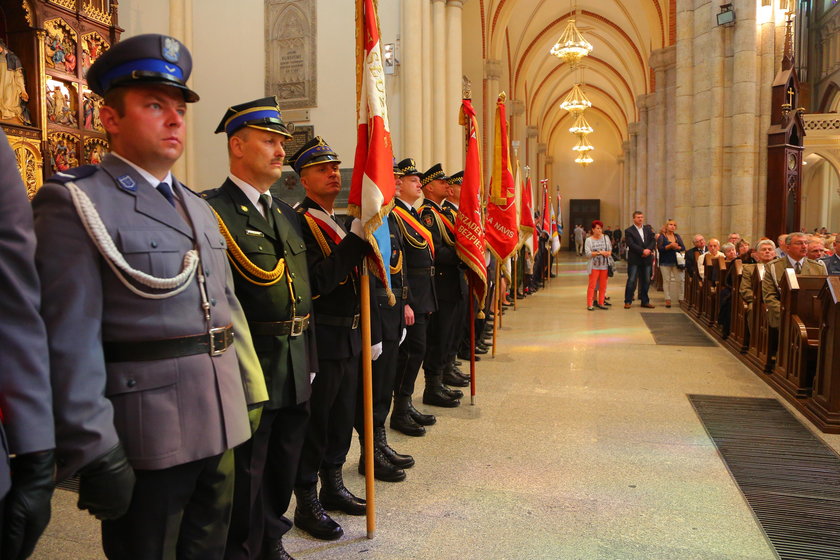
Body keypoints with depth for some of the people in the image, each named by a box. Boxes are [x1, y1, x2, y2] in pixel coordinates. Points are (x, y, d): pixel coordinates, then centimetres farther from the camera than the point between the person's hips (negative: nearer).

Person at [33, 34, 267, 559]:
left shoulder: (199, 208, 14)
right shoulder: (75, 202, -9)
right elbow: (70, 342, -16)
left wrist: (251, 396, 12)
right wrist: (94, 453, -18)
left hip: (221, 430, 7)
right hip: (146, 440, -7)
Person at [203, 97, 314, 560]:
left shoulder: (287, 213, 14)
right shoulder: (213, 211, -11)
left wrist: (309, 360, 16)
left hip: (294, 372, 8)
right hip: (248, 371, -7)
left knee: (284, 465, 20)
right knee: (246, 472, 8)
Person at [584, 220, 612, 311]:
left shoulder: (606, 238, 8)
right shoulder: (589, 240, -1)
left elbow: (610, 250, 11)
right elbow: (588, 253, -10)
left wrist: (608, 253, -11)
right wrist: (600, 253, -13)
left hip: (604, 265, 3)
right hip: (594, 265, -3)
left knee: (603, 285, 8)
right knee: (592, 285, -4)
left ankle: (601, 303, 18)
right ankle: (589, 304, 0)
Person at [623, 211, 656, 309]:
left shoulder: (648, 228, 13)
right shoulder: (629, 231, -2)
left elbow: (653, 240, 5)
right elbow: (631, 244, -13)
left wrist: (648, 250, -13)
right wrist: (643, 251, -20)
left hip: (647, 259, 5)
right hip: (634, 260, -4)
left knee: (646, 281, 9)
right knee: (631, 280, -3)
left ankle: (645, 301, 18)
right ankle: (628, 301, 5)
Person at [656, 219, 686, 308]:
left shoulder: (677, 236, 14)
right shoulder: (662, 237, 2)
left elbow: (683, 247, 9)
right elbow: (660, 248, -11)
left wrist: (677, 247, -11)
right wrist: (670, 246, -19)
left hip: (676, 261, 3)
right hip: (665, 262, -3)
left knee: (680, 280, -2)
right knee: (666, 280, -2)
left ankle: (681, 299, 5)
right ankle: (667, 300, 4)